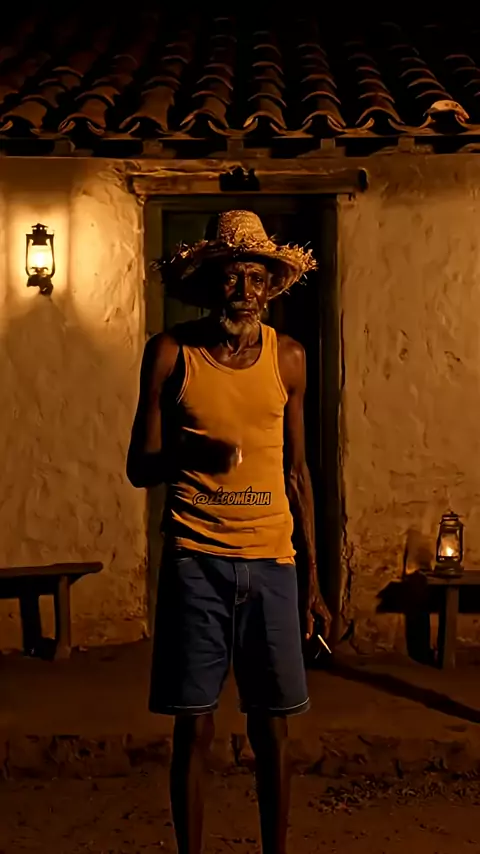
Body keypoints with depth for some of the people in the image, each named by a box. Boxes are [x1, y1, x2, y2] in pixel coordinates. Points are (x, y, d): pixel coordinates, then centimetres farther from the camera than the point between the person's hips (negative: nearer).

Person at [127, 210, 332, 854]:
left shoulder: (287, 357, 7)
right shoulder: (171, 353, -1)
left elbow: (297, 471, 12)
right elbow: (139, 467, 1)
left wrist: (314, 577, 11)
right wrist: (189, 454, -22)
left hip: (272, 560, 2)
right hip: (196, 559, -2)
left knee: (273, 729, 7)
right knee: (194, 728, 3)